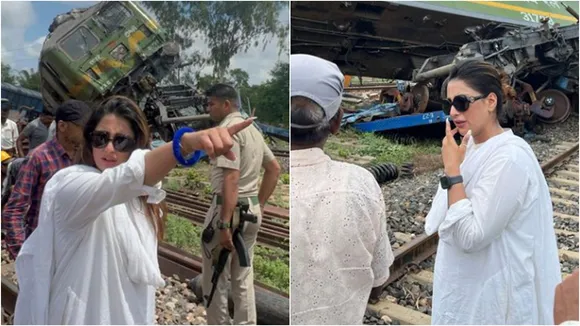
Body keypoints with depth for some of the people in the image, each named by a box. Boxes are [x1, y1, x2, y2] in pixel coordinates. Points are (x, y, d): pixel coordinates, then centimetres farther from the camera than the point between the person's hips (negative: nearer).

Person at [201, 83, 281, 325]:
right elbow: (274, 169, 21)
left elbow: (231, 180, -23)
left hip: (229, 208, -9)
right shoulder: (252, 130, 14)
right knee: (243, 278, 14)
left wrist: (224, 224, -25)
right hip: (252, 209, 9)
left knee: (215, 278, 4)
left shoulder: (228, 129, -14)